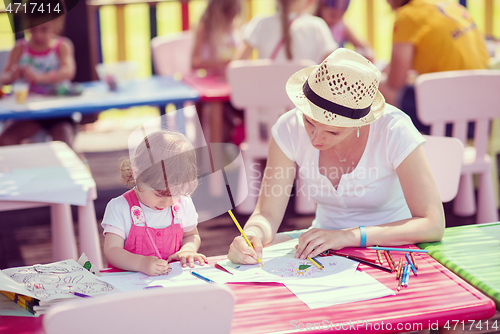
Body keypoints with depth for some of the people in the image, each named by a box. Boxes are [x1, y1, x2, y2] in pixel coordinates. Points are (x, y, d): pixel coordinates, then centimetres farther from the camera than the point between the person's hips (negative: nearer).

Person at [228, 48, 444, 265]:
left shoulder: (394, 129, -23)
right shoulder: (290, 128, -14)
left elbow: (433, 224, -26)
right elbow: (267, 214, -12)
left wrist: (347, 236, -34)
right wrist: (252, 235, -37)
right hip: (325, 247, 3)